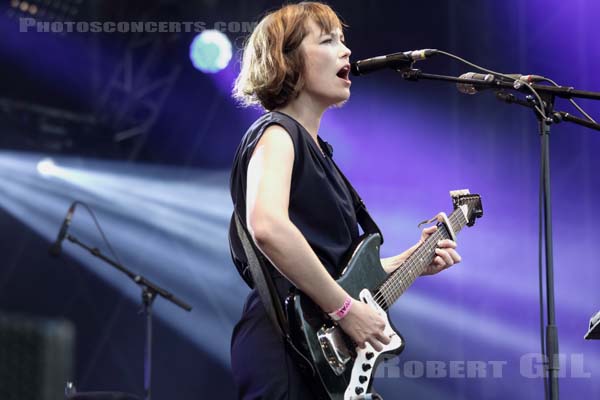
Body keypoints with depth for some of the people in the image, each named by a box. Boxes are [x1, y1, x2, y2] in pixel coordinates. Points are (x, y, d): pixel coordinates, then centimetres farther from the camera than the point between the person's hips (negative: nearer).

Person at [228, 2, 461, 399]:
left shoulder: (314, 148, 20)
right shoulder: (276, 135, -9)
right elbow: (267, 227, -29)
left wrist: (408, 262, 17)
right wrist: (346, 309, -24)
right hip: (286, 355, -10)